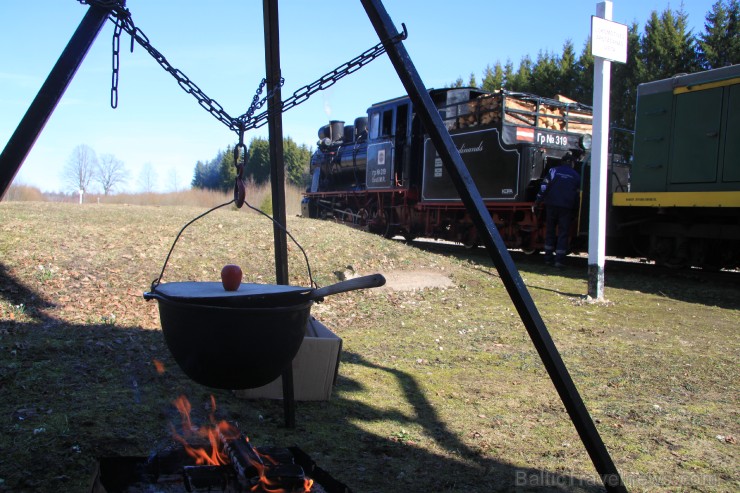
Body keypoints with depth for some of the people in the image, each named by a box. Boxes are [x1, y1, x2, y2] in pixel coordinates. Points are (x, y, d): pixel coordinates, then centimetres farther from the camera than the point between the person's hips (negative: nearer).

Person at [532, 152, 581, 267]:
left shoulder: (553, 171, 4)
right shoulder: (576, 175, 6)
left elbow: (544, 187, -3)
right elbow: (578, 194, 6)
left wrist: (537, 202, 0)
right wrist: (575, 210, 13)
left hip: (551, 205, 1)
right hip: (567, 208, -1)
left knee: (550, 231, 12)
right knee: (563, 233, 2)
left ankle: (548, 257, 12)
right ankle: (559, 259, -4)